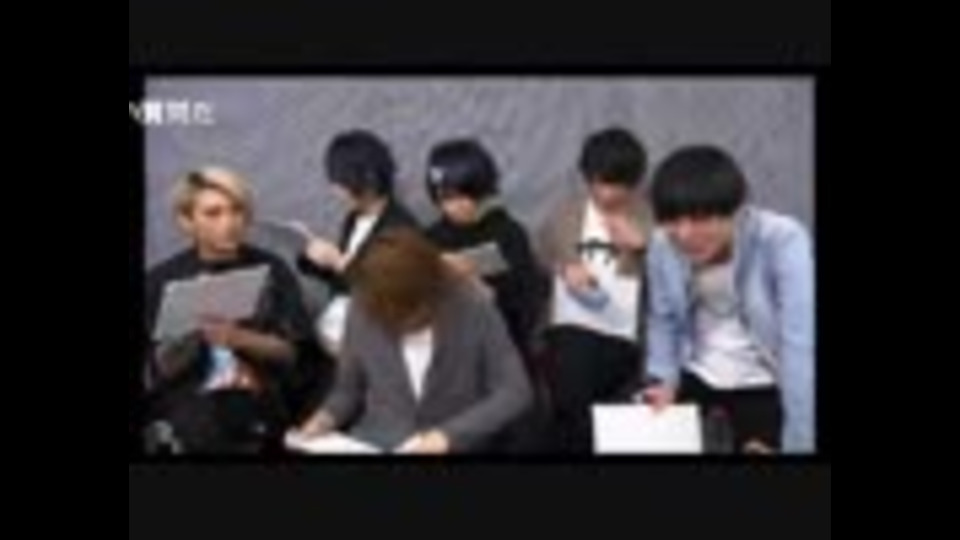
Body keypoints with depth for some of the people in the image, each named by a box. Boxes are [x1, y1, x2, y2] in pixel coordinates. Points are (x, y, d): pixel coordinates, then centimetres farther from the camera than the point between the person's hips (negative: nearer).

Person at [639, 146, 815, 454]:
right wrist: (665, 380, -11)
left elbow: (801, 345, -31)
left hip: (765, 384, -4)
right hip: (697, 375, 4)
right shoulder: (663, 247, -11)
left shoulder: (783, 241, -27)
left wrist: (798, 443, -35)